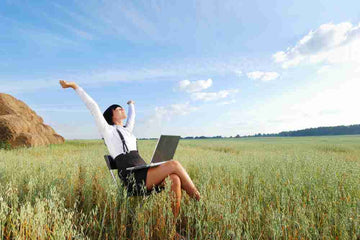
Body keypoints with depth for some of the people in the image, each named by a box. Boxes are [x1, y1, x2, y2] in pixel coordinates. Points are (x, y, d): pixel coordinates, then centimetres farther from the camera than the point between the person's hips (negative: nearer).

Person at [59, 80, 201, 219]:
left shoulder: (127, 129, 26)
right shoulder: (108, 130, 7)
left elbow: (132, 116, 46)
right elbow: (93, 107, 2)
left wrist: (131, 105, 65)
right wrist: (75, 86, 2)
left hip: (144, 174, 7)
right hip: (133, 179, -7)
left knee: (175, 179, -24)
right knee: (174, 164, -23)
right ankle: (200, 201, -13)